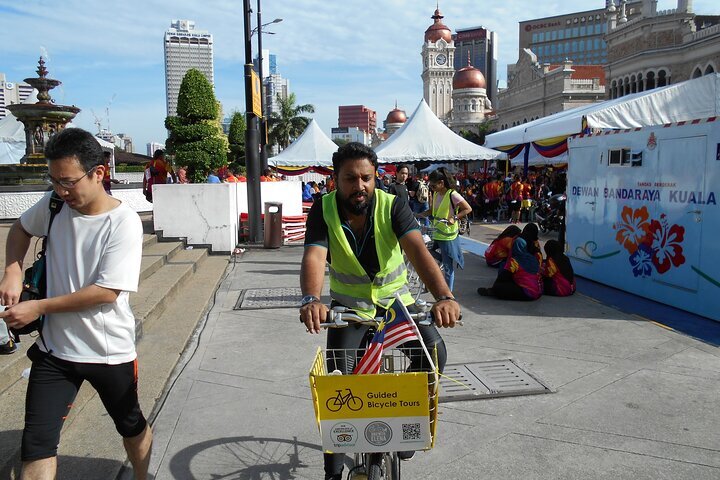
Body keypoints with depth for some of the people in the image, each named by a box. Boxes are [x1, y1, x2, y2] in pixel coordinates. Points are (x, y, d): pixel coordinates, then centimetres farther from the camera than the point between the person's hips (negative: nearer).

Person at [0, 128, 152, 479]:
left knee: (131, 427, 18)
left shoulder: (123, 222, -19)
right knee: (37, 443, 2)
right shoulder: (54, 203, -4)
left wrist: (38, 307, -16)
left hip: (109, 352, -3)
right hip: (55, 348, 4)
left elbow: (107, 291, -22)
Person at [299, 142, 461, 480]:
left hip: (395, 301, 0)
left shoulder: (392, 206, -18)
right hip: (349, 307, 0)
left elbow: (417, 250, -33)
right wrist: (312, 300, -53)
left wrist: (444, 296, -51)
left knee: (434, 351, -20)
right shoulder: (324, 210, -16)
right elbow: (314, 257, -31)